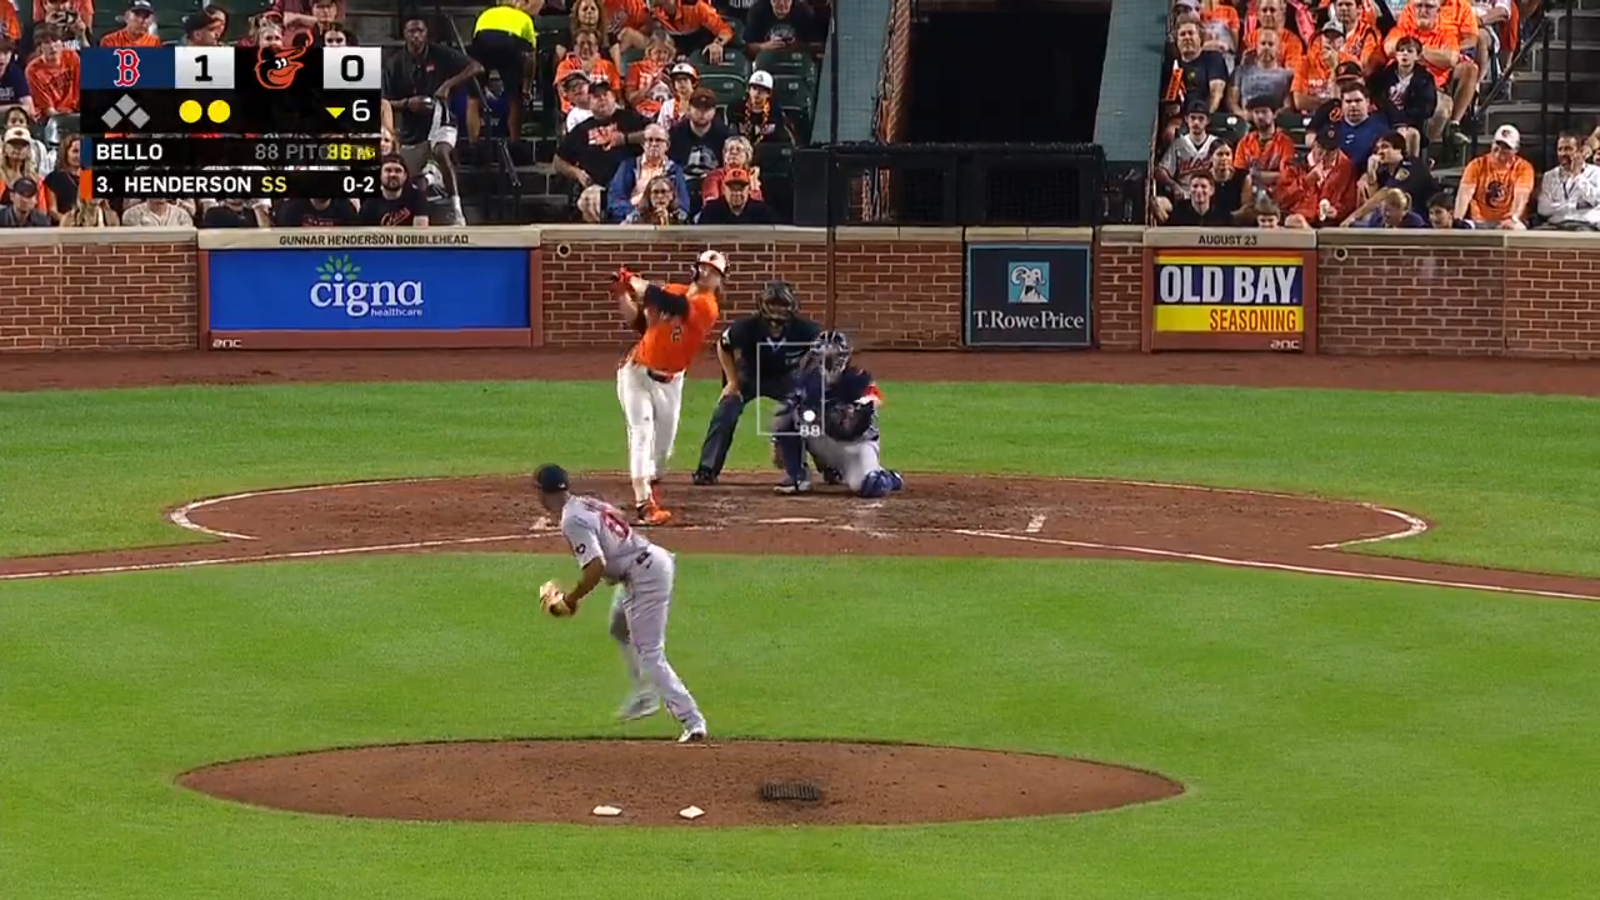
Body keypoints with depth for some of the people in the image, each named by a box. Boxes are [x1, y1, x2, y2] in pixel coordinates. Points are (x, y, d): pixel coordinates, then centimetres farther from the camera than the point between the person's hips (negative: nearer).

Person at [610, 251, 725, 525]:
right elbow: (639, 322, 7)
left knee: (664, 443, 10)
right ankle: (645, 504, -22)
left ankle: (650, 489, 40)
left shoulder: (707, 307, -14)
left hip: (668, 381, -1)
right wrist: (622, 294, -7)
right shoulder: (674, 291, 1)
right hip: (637, 371, 1)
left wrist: (633, 281, -20)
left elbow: (670, 303, -27)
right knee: (642, 433, -13)